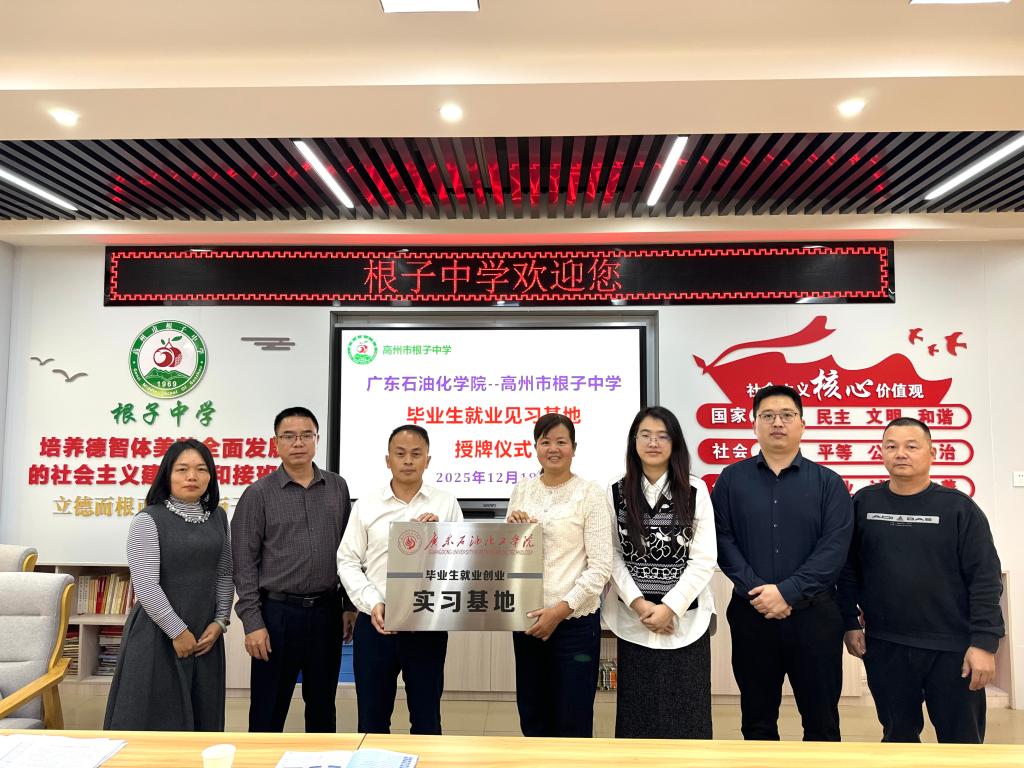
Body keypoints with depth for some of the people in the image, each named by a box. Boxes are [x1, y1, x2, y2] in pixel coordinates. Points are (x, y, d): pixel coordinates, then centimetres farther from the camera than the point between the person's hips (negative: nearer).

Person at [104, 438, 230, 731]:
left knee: (202, 714, 13)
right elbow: (145, 586, -15)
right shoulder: (148, 520, -10)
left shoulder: (218, 517, 6)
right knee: (154, 711, 5)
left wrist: (219, 622, 0)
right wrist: (178, 631, -14)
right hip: (158, 633, -5)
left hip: (206, 635, 5)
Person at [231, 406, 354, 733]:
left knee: (322, 706, 15)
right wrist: (252, 622, -9)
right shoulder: (258, 494, -4)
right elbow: (244, 564, -5)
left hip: (327, 611, 3)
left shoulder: (338, 488, 5)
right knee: (268, 711, 9)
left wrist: (349, 607, 7)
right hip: (278, 612, -3)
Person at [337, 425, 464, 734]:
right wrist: (373, 604, -9)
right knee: (372, 718, 13)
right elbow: (347, 561, 2)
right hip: (374, 623, 1)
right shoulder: (365, 506, 3)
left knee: (426, 717, 12)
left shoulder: (446, 504, 2)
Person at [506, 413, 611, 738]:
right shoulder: (522, 489, 7)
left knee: (572, 721, 5)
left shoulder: (589, 493, -8)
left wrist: (561, 609, -16)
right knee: (532, 717, 17)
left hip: (575, 620, -4)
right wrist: (511, 528, -6)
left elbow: (601, 566, -11)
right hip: (527, 617, 5)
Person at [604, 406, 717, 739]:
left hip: (685, 618, -1)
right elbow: (612, 555, 1)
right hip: (634, 621, 1)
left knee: (684, 710, 6)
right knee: (638, 711, 9)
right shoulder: (616, 493, 2)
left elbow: (704, 559, -4)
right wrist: (638, 603, -10)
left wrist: (670, 607, -11)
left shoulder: (695, 491, -2)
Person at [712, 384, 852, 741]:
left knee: (821, 718, 12)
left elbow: (834, 548, -8)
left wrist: (787, 592, -17)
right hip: (751, 614, 1)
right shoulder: (731, 479, 3)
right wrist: (757, 592, -16)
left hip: (813, 614, 0)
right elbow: (722, 540, -4)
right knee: (756, 718, 15)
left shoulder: (828, 482, 2)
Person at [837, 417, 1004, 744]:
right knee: (898, 735, 15)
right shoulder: (864, 503, 1)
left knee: (962, 739, 11)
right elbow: (848, 569, 6)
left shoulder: (959, 507, -4)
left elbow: (985, 579, -6)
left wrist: (984, 643, -11)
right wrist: (850, 623, 2)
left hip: (953, 648, -1)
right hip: (885, 647, 2)